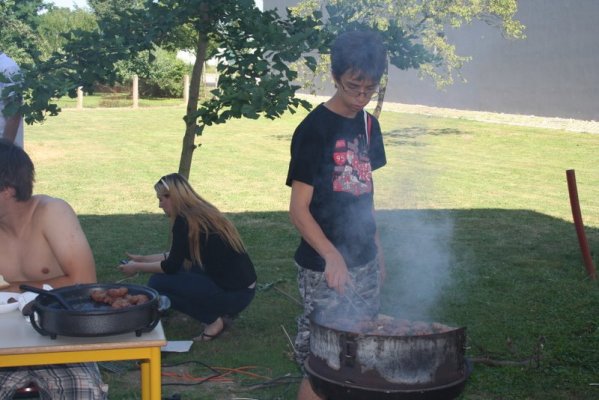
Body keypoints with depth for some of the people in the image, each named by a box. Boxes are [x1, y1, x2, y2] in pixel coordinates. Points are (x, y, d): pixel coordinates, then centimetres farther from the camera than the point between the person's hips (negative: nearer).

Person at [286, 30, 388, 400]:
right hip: (324, 268, -7)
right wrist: (332, 257, -28)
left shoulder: (368, 125, 7)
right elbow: (299, 209, -15)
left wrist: (376, 247, 16)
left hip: (364, 263, 7)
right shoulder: (314, 129, -13)